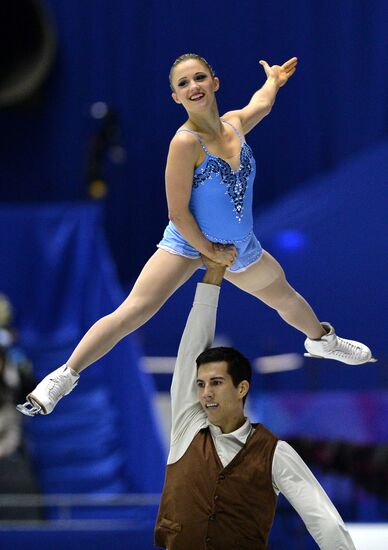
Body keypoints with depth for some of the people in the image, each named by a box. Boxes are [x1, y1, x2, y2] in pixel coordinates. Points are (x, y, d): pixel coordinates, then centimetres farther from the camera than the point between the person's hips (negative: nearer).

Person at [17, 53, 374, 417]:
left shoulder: (234, 123, -9)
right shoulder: (186, 142, -28)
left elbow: (261, 103, 20)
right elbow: (178, 213, -23)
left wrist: (273, 79, 38)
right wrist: (211, 252, -14)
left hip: (240, 249, 7)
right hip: (189, 242, -7)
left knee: (285, 297, 30)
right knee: (130, 314, -21)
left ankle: (320, 339, 62)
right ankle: (63, 377, -18)